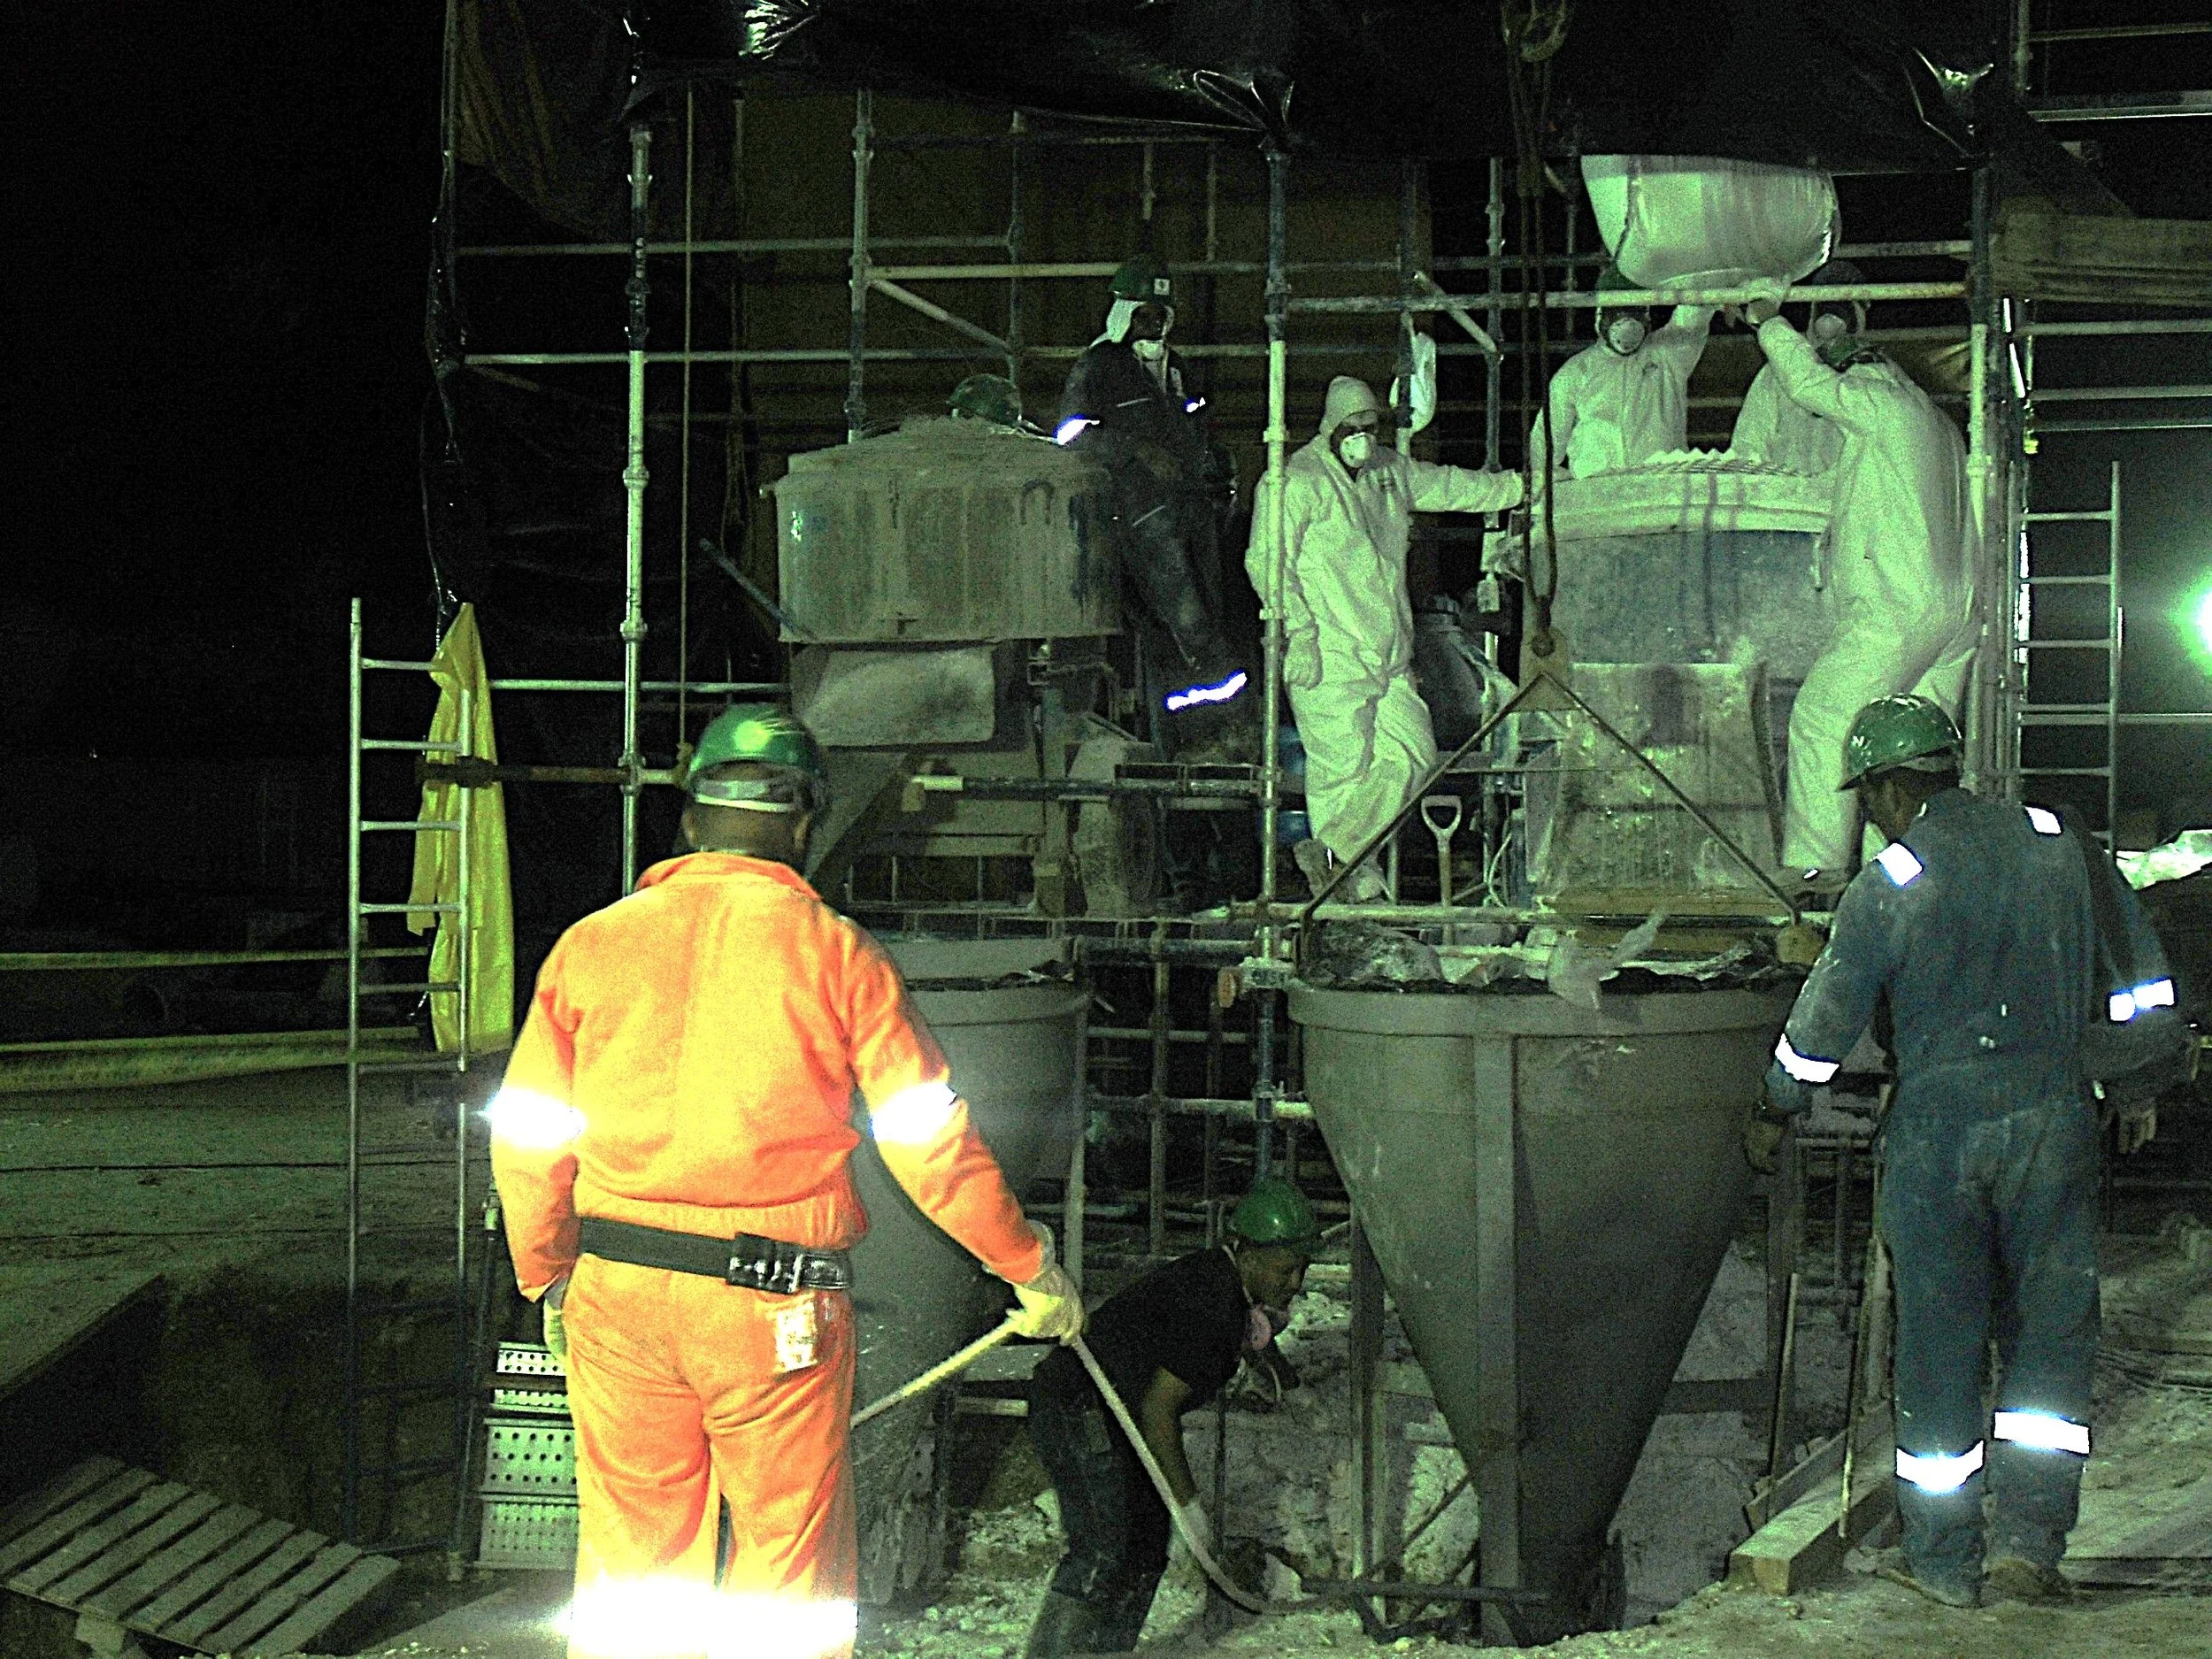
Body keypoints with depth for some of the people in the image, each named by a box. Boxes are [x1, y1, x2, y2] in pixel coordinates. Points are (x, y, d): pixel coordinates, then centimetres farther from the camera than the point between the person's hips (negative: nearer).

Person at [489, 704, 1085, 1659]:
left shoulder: (592, 943, 5)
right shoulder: (836, 953, -3)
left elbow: (525, 1144, 8)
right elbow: (933, 1147, -2)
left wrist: (548, 1282, 23)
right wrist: (1032, 1269, 11)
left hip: (615, 1295, 3)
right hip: (776, 1307, -3)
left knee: (630, 1559, 12)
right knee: (791, 1576, 7)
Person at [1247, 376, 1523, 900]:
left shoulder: (1389, 470, 15)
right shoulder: (1295, 483, -9)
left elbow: (1451, 486, 30)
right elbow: (1267, 561, -14)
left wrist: (1522, 485, 34)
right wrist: (1299, 630, -20)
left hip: (1388, 658, 8)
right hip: (1328, 661, -8)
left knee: (1412, 756, 4)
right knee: (1342, 767, -5)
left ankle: (1328, 851, 11)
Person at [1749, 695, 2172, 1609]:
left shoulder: (1888, 884, -8)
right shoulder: (2058, 843, 2)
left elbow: (1826, 1020, -2)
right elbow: (2137, 971, 9)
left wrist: (1775, 1113, 14)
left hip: (1937, 1133, -2)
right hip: (2053, 1121, 2)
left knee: (1938, 1342, 8)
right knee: (2051, 1333, 11)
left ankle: (1947, 1561, 15)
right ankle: (2028, 1542, 4)